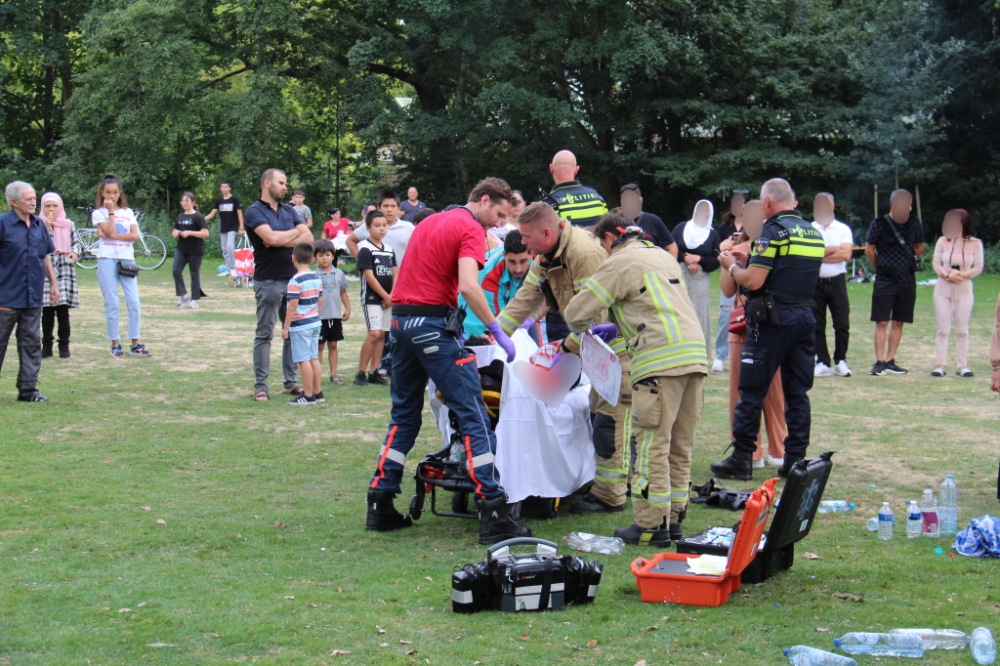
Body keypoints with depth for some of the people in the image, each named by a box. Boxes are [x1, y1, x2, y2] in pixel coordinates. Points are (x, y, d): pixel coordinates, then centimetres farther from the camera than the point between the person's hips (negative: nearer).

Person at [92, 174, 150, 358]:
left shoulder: (128, 212, 12)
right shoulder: (99, 213, 4)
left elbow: (135, 235, -1)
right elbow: (110, 232, -11)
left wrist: (110, 236, -8)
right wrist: (111, 211, -7)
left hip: (127, 259, 3)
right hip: (107, 260, -2)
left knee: (134, 303, -3)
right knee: (112, 304, -1)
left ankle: (135, 343, 3)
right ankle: (115, 344, 4)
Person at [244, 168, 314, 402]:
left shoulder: (289, 211, 14)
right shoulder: (254, 212, -6)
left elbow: (308, 238, 3)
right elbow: (271, 237, -21)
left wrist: (283, 240, -12)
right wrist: (294, 233, -3)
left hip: (292, 279, 6)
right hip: (268, 281, -6)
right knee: (264, 334, -1)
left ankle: (291, 382, 15)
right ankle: (260, 386, 3)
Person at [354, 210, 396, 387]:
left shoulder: (389, 250, 12)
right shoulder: (365, 249, -9)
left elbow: (394, 274, 10)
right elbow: (369, 276, -13)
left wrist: (392, 296, -5)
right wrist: (386, 296, -11)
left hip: (388, 299, 7)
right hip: (371, 298, -7)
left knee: (382, 335, 6)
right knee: (375, 334, -15)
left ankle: (374, 372, 10)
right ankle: (360, 373, -9)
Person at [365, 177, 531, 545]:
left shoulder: (430, 221, 21)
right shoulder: (471, 229, -7)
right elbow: (468, 285, -21)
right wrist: (497, 331, -16)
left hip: (401, 320, 9)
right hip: (433, 324, -9)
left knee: (404, 415, 17)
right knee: (473, 417, -6)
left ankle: (380, 506, 16)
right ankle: (493, 515, -10)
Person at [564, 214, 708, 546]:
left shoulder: (619, 263, 1)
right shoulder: (663, 256, 26)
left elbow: (577, 312, 0)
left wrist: (582, 331, 22)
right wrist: (619, 325, 33)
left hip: (662, 359, -8)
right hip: (695, 354, 8)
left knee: (653, 444, -4)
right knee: (679, 446, 12)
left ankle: (651, 525, -3)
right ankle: (673, 519, 17)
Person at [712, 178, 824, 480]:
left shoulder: (774, 231, -11)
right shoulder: (814, 233, 12)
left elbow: (753, 281, -17)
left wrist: (732, 266, 3)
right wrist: (751, 261, 19)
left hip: (773, 319, -7)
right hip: (805, 318, 7)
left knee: (752, 392, 1)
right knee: (797, 392, 10)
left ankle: (742, 458, 4)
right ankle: (796, 459, 10)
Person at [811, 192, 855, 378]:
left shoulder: (843, 229, 7)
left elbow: (846, 254, -8)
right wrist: (834, 249, -7)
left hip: (837, 282, 0)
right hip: (815, 283, 0)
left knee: (842, 324, -1)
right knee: (817, 325, 2)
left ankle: (840, 361, 11)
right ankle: (823, 363, 9)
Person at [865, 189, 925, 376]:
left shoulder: (914, 224, 3)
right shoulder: (880, 224, -7)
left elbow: (920, 248, 17)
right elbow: (869, 250, 2)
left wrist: (909, 263, 13)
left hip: (907, 281, 4)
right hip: (885, 281, -4)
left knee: (898, 323, 7)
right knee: (882, 322, -5)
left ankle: (890, 361, 13)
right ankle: (879, 362, -3)